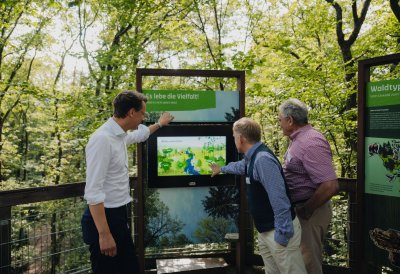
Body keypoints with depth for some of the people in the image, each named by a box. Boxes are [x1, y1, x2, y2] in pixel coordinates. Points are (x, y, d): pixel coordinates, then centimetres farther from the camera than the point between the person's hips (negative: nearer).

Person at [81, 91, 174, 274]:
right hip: (105, 218, -9)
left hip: (119, 216, 9)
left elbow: (139, 134, 32)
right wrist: (104, 234, -25)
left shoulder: (120, 135, 6)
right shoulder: (102, 139, -22)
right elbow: (93, 192, -26)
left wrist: (159, 124, 46)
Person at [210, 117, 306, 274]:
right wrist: (221, 169, 50)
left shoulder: (263, 159, -24)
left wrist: (282, 234, -25)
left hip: (279, 231, -10)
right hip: (266, 230, 10)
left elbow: (279, 199, -29)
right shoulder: (252, 158, 8)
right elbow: (239, 166, 33)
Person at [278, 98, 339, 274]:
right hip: (298, 208, 10)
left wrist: (306, 210, -19)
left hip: (309, 212, -9)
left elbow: (330, 186, -30)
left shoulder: (311, 143, -24)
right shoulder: (298, 139, 8)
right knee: (299, 259, 23)